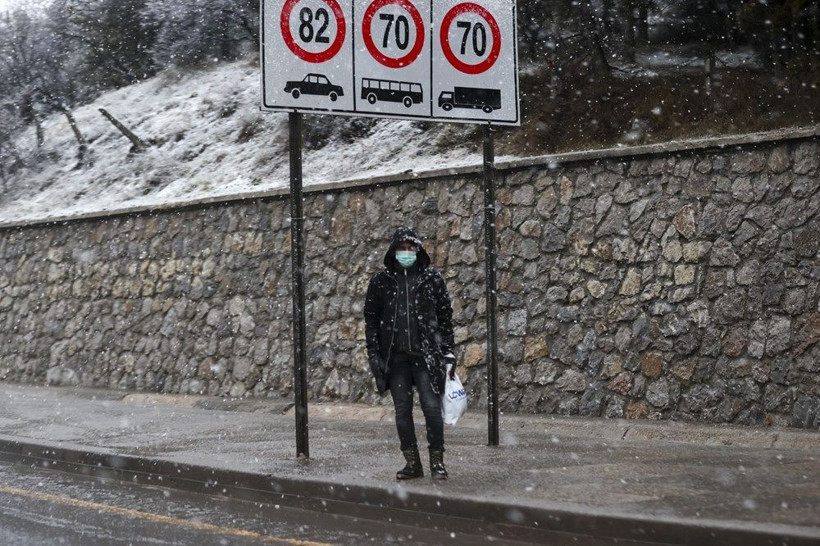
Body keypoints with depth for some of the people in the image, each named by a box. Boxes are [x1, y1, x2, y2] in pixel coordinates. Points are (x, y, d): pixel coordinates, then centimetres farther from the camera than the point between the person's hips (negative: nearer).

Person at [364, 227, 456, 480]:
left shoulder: (432, 278, 3)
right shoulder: (381, 281, 5)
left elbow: (445, 317, 6)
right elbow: (371, 319, 8)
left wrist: (448, 353, 0)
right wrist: (374, 355, 1)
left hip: (426, 355, -2)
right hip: (395, 357, 2)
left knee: (432, 407, -7)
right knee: (402, 411, 5)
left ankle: (437, 461, 4)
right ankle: (412, 463, 14)